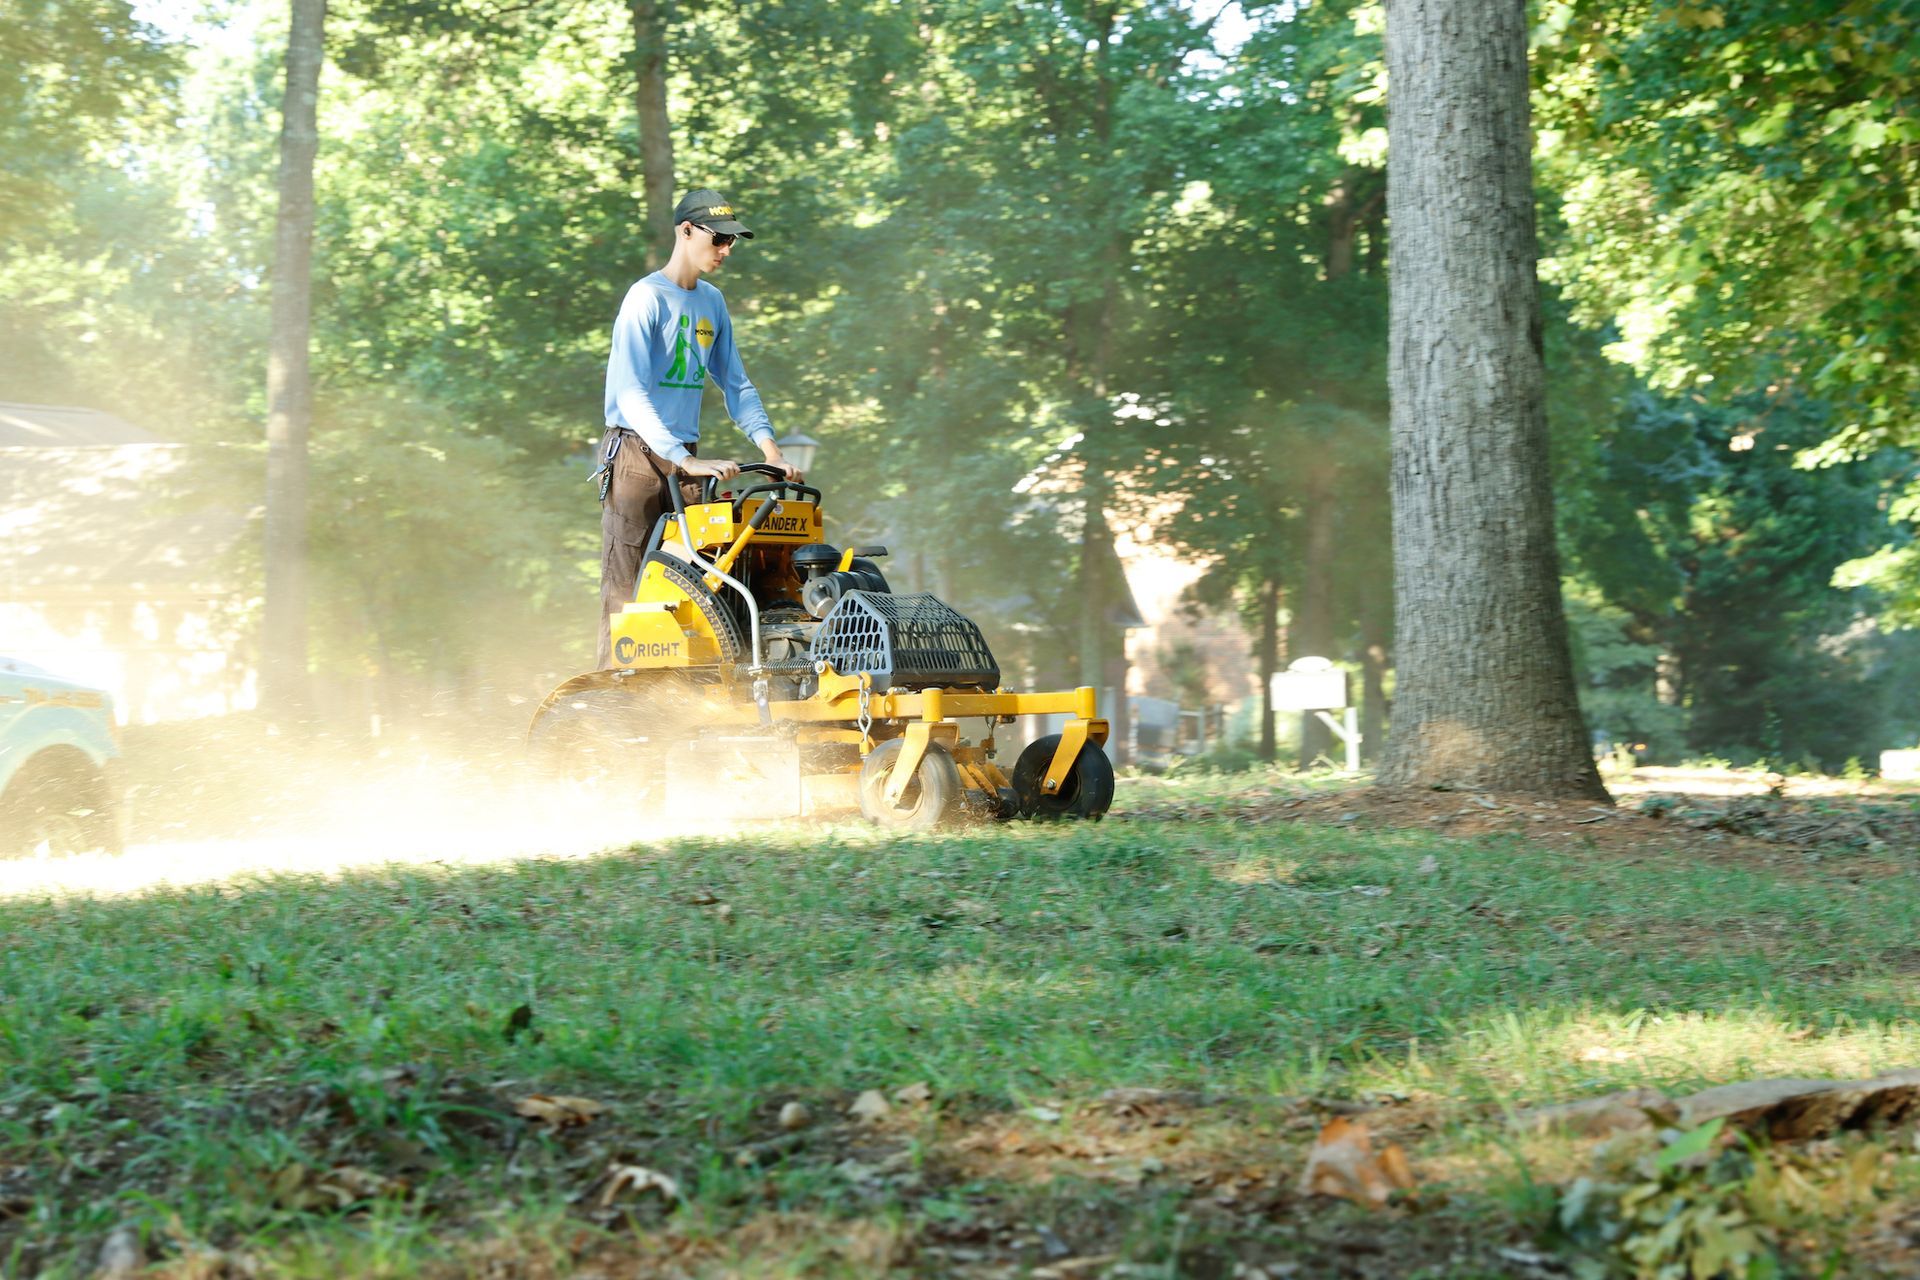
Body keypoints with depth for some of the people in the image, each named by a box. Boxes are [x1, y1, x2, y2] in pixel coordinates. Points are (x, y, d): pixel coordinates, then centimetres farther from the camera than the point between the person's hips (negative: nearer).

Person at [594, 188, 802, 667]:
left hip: (685, 458, 7)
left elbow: (735, 385, 19)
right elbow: (631, 394, -18)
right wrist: (684, 461, -27)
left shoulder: (713, 303, 15)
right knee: (627, 589, -8)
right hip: (636, 453, -7)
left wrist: (770, 449, 4)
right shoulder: (647, 298, -9)